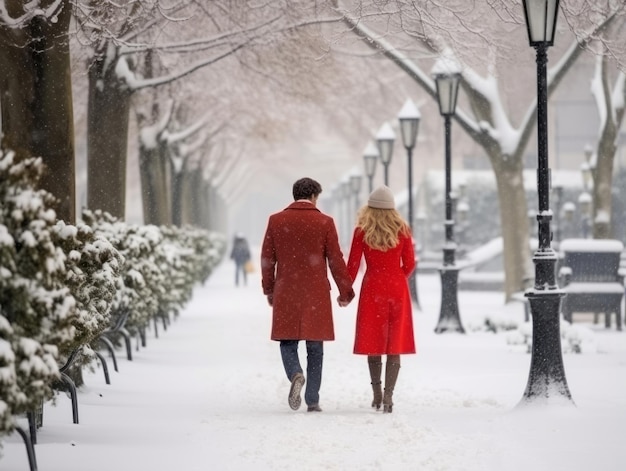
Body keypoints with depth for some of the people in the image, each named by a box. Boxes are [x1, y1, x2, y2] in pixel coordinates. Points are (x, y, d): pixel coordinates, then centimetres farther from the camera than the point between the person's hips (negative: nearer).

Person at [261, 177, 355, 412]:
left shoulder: (276, 221, 1)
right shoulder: (325, 222, -3)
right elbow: (336, 261, -2)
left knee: (288, 342, 10)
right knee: (315, 349, 7)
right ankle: (312, 401, 6)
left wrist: (269, 290, 17)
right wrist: (345, 292, 9)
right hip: (316, 294, -1)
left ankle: (295, 374, -20)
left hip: (285, 294, 1)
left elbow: (267, 258, 5)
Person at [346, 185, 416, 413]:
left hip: (372, 289, -1)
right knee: (394, 344, 1)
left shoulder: (362, 231, -4)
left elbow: (353, 264, -2)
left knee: (373, 343, 10)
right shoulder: (402, 230, 0)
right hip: (397, 290, 1)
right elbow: (409, 264, 4)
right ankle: (388, 395, -8)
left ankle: (377, 394, 13)